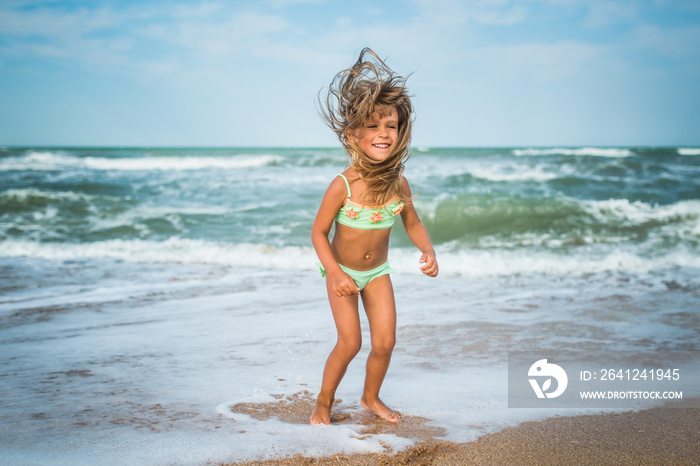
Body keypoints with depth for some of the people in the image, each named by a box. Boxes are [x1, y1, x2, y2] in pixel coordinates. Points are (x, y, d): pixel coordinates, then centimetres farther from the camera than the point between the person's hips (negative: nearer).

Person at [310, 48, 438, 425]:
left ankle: (371, 397, 31)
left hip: (377, 272, 4)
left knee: (385, 342, 4)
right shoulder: (342, 186, -27)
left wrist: (428, 251, -16)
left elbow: (412, 223, 1)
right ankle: (324, 401, 19)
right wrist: (335, 273, -28)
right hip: (343, 271, -4)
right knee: (350, 343, -7)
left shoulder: (398, 184, -16)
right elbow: (319, 232, -17)